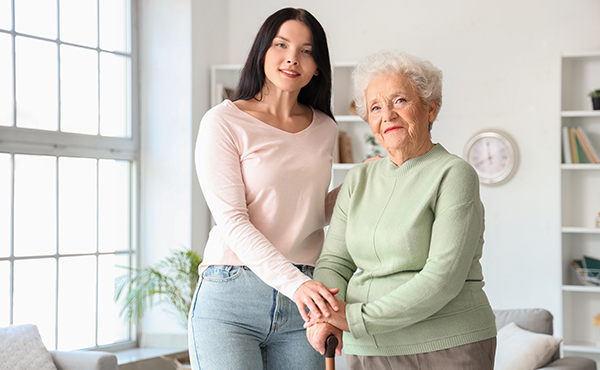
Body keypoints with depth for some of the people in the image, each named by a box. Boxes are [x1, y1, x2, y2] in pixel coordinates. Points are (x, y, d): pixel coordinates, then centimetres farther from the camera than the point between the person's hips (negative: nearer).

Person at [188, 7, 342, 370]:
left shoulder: (325, 129, 13)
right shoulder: (224, 122, -3)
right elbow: (233, 221, -12)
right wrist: (295, 283, -22)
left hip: (302, 302, 4)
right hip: (230, 299, -4)